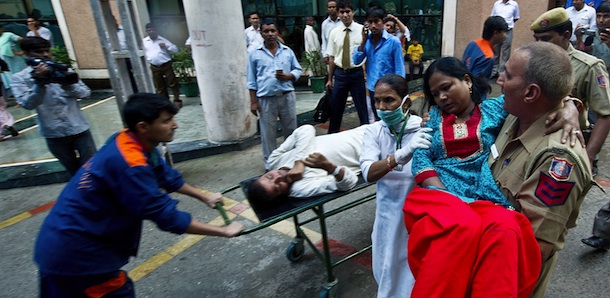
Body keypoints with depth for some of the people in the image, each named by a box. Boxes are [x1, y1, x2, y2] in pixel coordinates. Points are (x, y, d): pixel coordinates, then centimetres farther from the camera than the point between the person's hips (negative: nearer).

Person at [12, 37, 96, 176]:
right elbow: (27, 104, -14)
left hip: (79, 129, 0)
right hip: (54, 134, 0)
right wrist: (40, 83, -26)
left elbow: (85, 92, -4)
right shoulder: (19, 78, -1)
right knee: (75, 171, 13)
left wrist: (68, 84, -22)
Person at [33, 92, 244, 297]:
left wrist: (205, 197, 15)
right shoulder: (128, 162, -32)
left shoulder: (132, 141, -4)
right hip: (75, 250, -8)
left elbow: (167, 177, 10)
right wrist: (224, 231, -20)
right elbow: (167, 216, -28)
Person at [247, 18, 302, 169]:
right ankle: (270, 164, 18)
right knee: (268, 134, 5)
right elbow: (251, 80, 2)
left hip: (287, 96, 2)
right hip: (266, 99, -2)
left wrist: (289, 76, -12)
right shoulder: (254, 54, 2)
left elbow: (298, 70, 10)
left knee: (291, 129, 13)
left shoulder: (287, 51, 6)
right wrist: (253, 102, -2)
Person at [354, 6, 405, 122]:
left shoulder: (393, 42, -12)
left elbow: (399, 69, -10)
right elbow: (356, 61, -3)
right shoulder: (367, 40, 2)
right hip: (372, 89, 5)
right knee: (377, 120, 20)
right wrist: (364, 40, -11)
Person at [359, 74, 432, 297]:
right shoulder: (373, 131, -7)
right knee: (390, 270, 17)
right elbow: (368, 173, -24)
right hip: (390, 212, 2)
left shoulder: (423, 129, -12)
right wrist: (402, 154, -38)